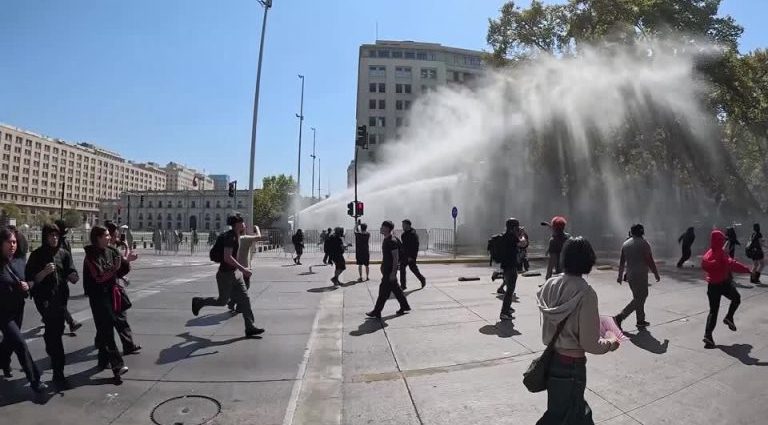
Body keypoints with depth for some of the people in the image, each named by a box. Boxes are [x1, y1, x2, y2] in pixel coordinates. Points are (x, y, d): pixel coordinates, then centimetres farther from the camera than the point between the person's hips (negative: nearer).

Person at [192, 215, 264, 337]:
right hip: (226, 274, -9)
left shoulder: (236, 236, 8)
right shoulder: (230, 236, -21)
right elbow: (227, 257, -30)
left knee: (245, 299, 3)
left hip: (236, 273, 9)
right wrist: (243, 269, -29)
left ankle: (250, 328, 4)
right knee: (222, 301, 9)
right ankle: (198, 302, 34)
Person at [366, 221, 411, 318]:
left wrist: (393, 272, -22)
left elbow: (396, 257, -21)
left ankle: (376, 312, 6)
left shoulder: (392, 241, -20)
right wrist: (383, 268, 22)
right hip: (386, 269, 10)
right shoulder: (385, 240, 10)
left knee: (384, 290, -2)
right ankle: (405, 307, 29)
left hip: (390, 270, -10)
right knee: (396, 289, 17)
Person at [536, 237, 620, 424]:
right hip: (572, 364, -6)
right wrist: (611, 343, 1)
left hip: (551, 358, 6)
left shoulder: (551, 284, -5)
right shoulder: (585, 293, -23)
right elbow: (589, 344, -18)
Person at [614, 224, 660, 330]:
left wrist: (620, 276, 19)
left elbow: (622, 262, 12)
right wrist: (656, 274, 1)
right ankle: (620, 317, -12)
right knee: (639, 299, -3)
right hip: (640, 276, -7)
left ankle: (641, 321, 22)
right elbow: (650, 261, -11)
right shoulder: (644, 243, -11)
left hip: (630, 275, 7)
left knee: (638, 298, 18)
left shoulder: (625, 244, 8)